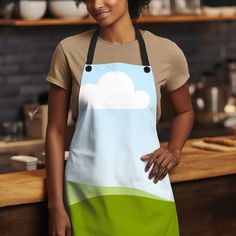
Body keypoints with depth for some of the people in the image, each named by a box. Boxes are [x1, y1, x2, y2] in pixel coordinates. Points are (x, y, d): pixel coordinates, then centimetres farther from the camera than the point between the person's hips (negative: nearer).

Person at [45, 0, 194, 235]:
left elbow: (184, 111, 17)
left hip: (146, 191, 1)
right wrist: (55, 206, -3)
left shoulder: (165, 52, -1)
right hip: (87, 195, 0)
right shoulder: (69, 51, -3)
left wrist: (174, 152, -2)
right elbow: (55, 130, 0)